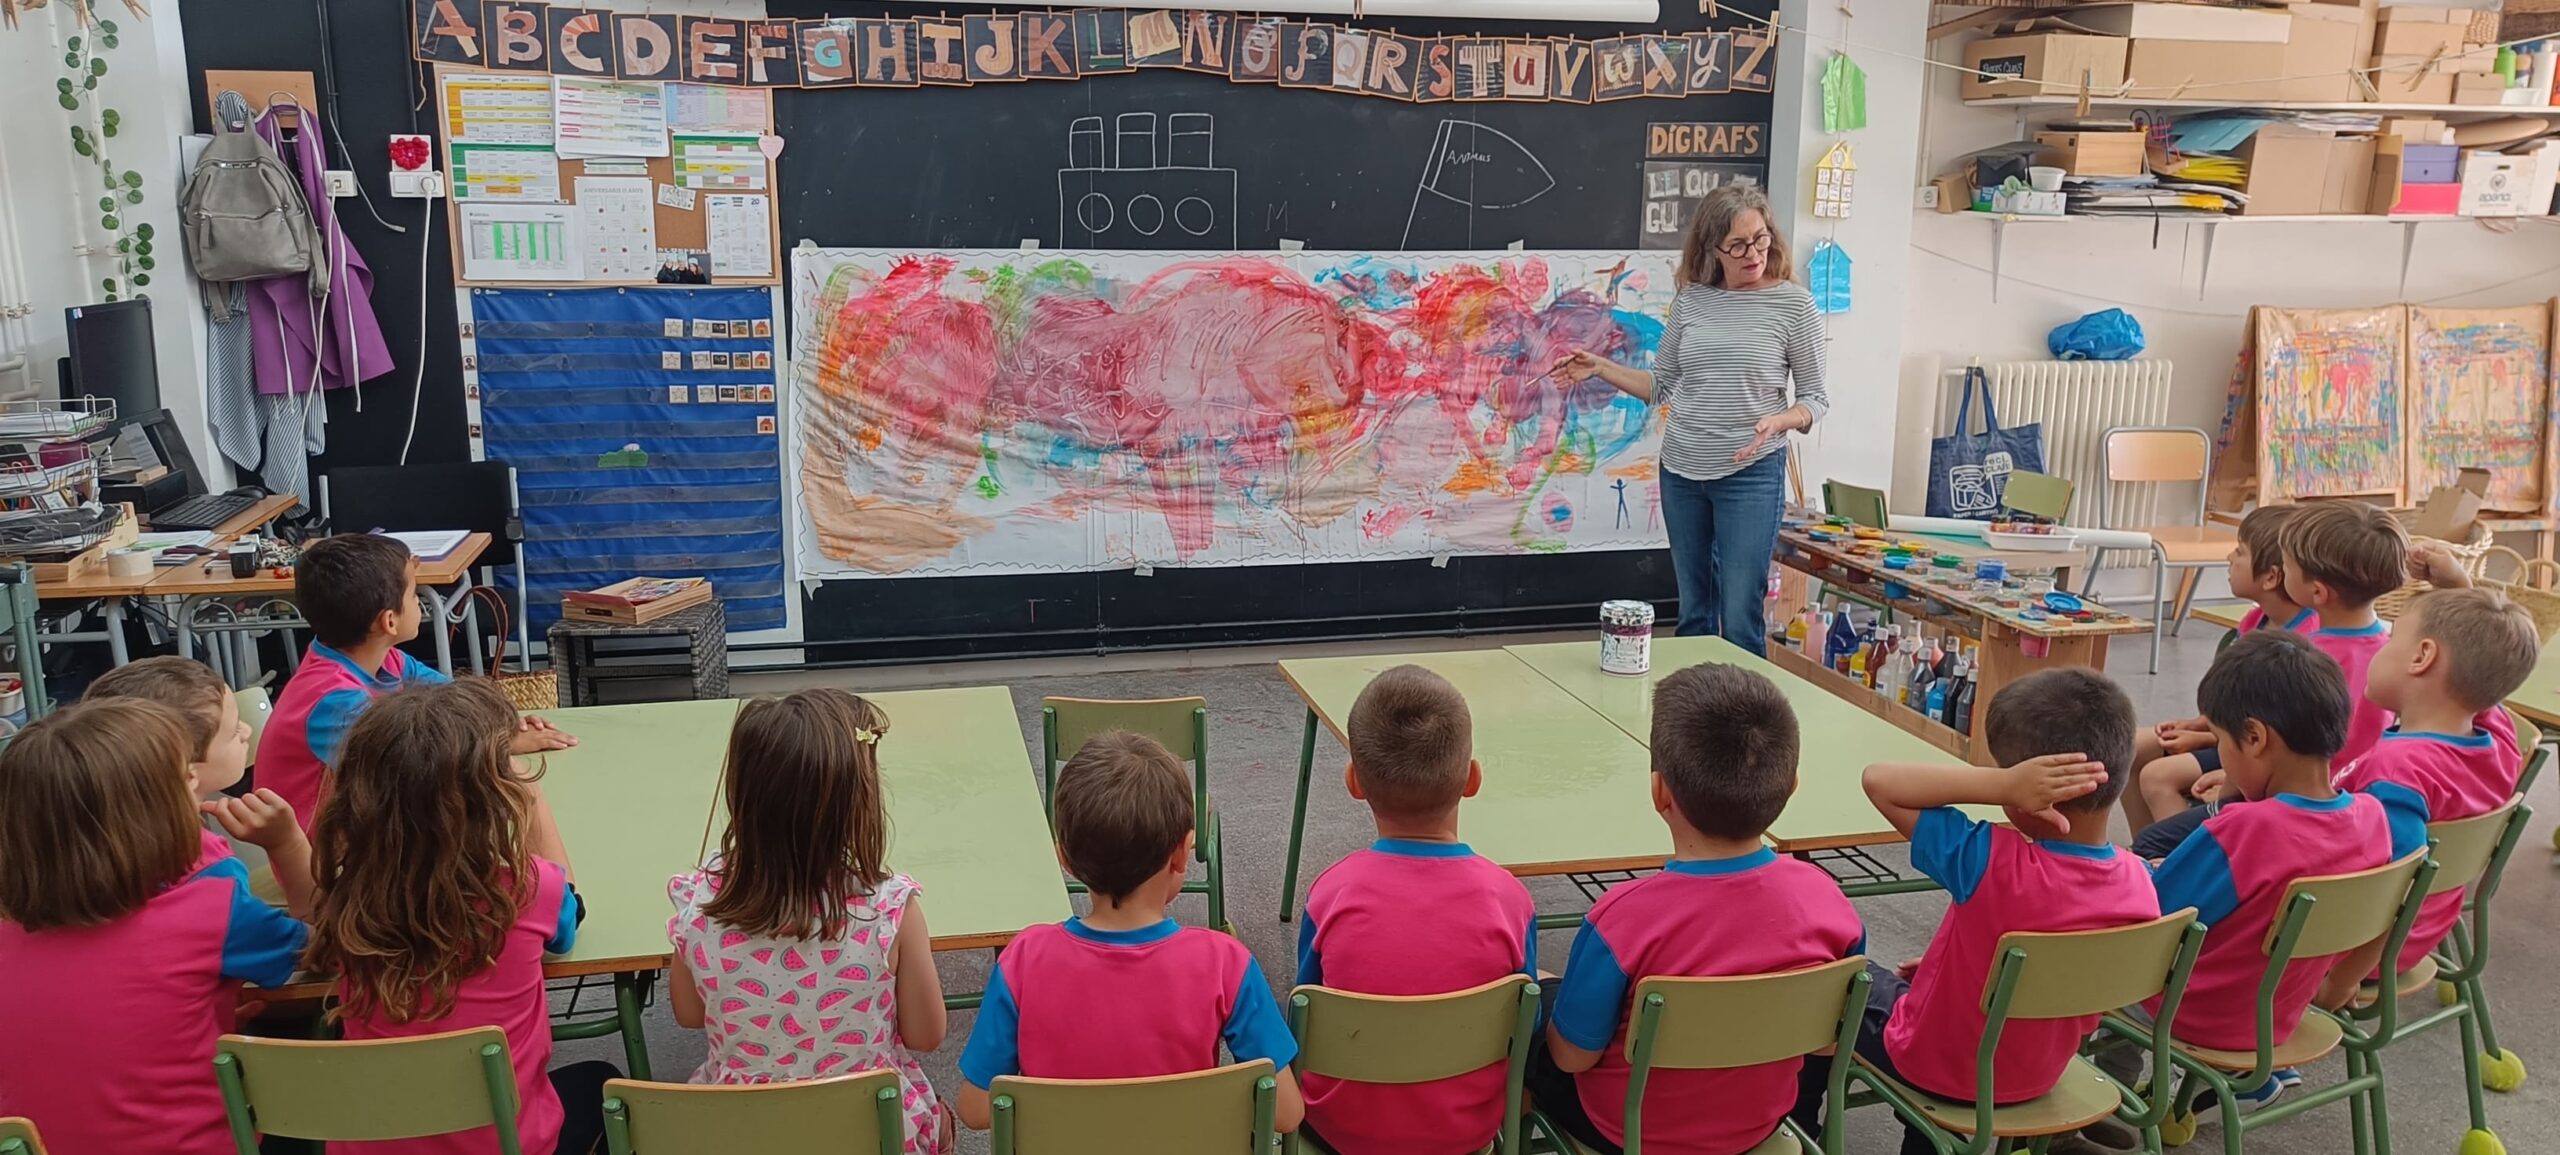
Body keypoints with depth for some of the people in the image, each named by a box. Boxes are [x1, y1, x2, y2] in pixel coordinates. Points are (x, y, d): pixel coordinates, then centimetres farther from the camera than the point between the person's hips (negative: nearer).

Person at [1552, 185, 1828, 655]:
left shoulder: (1793, 304, -5)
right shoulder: (1691, 300, 4)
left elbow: (1815, 398, -1)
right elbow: (1661, 386, 12)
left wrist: (1779, 421, -20)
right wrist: (1600, 368, 2)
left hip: (1751, 474, -4)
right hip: (1680, 472, 4)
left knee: (1739, 620, -5)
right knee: (1693, 614, 13)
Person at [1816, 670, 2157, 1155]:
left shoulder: (1989, 861, -38)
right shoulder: (2140, 882, -18)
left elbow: (1878, 779, -31)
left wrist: (2000, 785, -39)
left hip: (1937, 1062, -5)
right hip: (2037, 1074, 5)